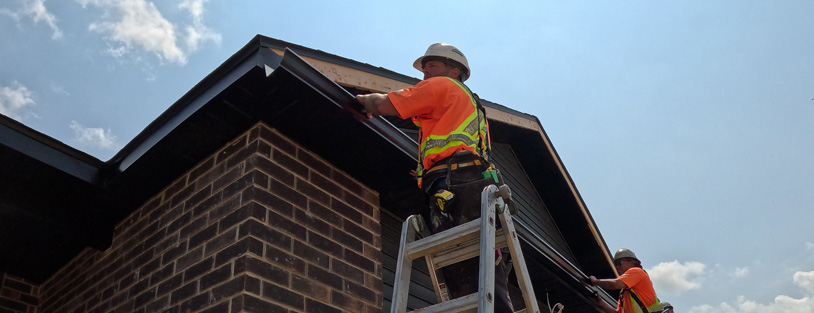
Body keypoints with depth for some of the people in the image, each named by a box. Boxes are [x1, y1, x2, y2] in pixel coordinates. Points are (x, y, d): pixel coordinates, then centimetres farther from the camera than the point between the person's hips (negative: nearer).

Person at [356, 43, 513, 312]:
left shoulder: (441, 85, 12)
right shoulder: (473, 104, 37)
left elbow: (383, 105, 5)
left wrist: (366, 98, 26)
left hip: (455, 187, -9)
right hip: (480, 186, 9)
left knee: (464, 277, -18)